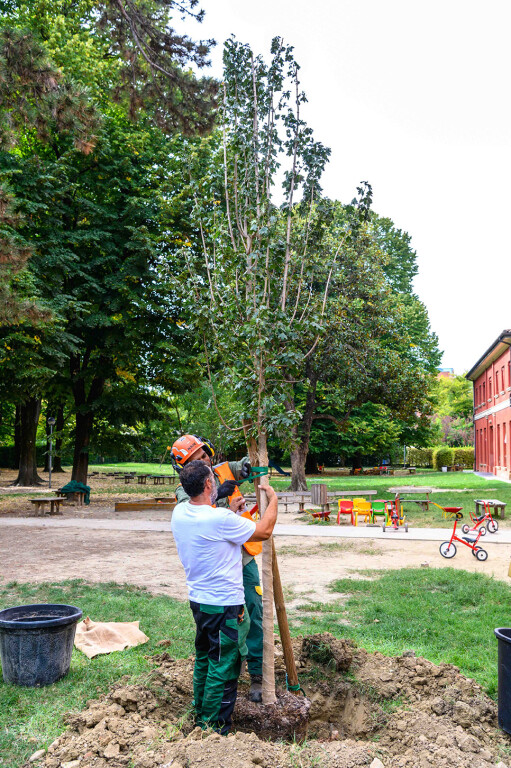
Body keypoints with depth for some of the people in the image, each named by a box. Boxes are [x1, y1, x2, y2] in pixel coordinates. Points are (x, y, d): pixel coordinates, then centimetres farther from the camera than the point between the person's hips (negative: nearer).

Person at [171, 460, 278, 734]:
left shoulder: (179, 513, -3)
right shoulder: (220, 519, -27)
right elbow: (264, 531, -14)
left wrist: (228, 510, 20)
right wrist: (273, 500, 0)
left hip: (198, 599, 8)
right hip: (224, 604, -8)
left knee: (204, 659, 24)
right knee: (223, 668, 7)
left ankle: (200, 714, 39)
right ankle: (214, 727, 18)